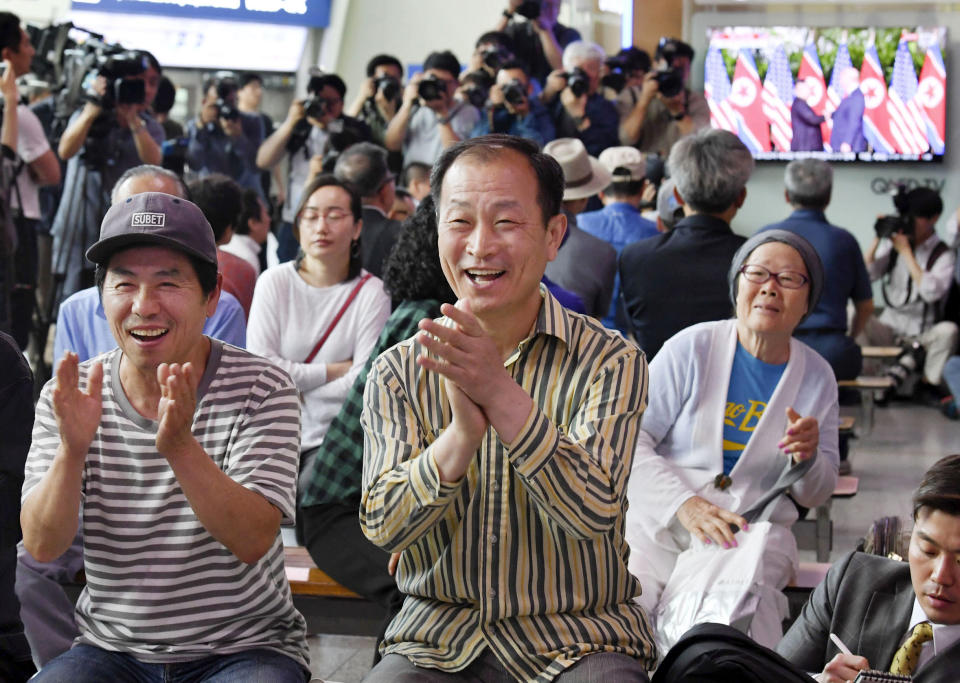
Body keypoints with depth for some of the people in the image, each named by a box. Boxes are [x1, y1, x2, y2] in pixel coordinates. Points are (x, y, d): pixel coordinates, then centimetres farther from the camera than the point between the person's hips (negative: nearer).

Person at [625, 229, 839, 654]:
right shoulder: (692, 349, -1)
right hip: (661, 529, -1)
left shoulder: (816, 376, 9)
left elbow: (816, 496, 15)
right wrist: (685, 504, -22)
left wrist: (808, 459, -9)